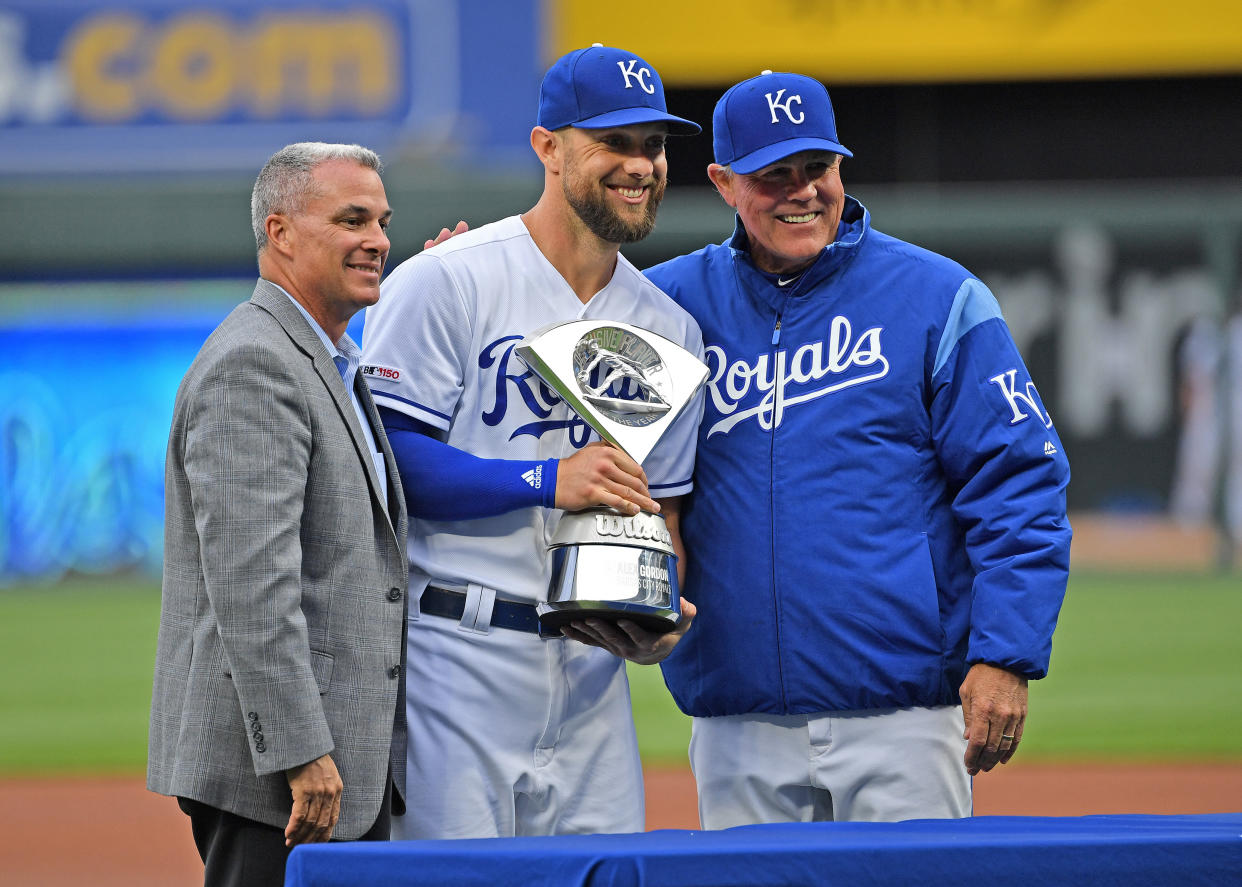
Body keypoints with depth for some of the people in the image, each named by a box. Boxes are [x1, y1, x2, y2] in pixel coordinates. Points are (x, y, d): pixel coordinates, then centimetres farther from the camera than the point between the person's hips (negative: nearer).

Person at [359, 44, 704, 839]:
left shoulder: (668, 328, 15)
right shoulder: (446, 283, -5)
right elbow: (387, 455, -12)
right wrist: (547, 481, -18)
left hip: (591, 674, 6)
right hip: (456, 656, -6)